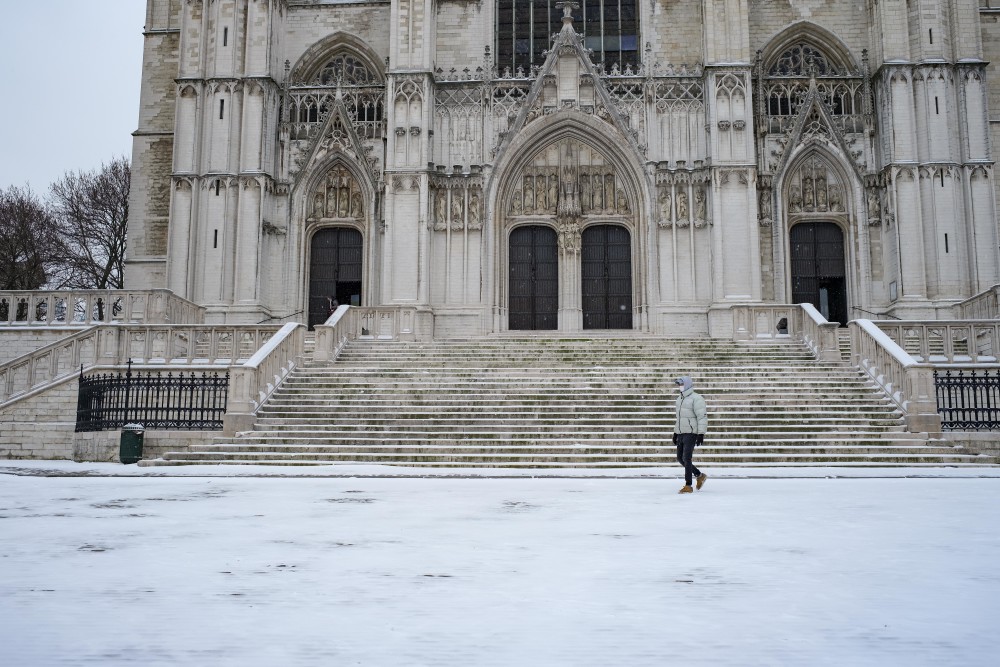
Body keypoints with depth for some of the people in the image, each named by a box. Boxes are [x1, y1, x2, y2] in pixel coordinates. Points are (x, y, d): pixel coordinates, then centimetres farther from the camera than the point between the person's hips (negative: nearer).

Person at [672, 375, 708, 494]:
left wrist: (701, 434, -22)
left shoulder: (696, 398, -11)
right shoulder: (680, 399, 17)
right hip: (681, 434, 9)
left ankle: (688, 486, -4)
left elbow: (702, 417, -17)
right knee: (680, 458, 10)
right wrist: (675, 433, 23)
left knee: (686, 459, -11)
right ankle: (700, 476, 26)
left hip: (691, 433, -9)